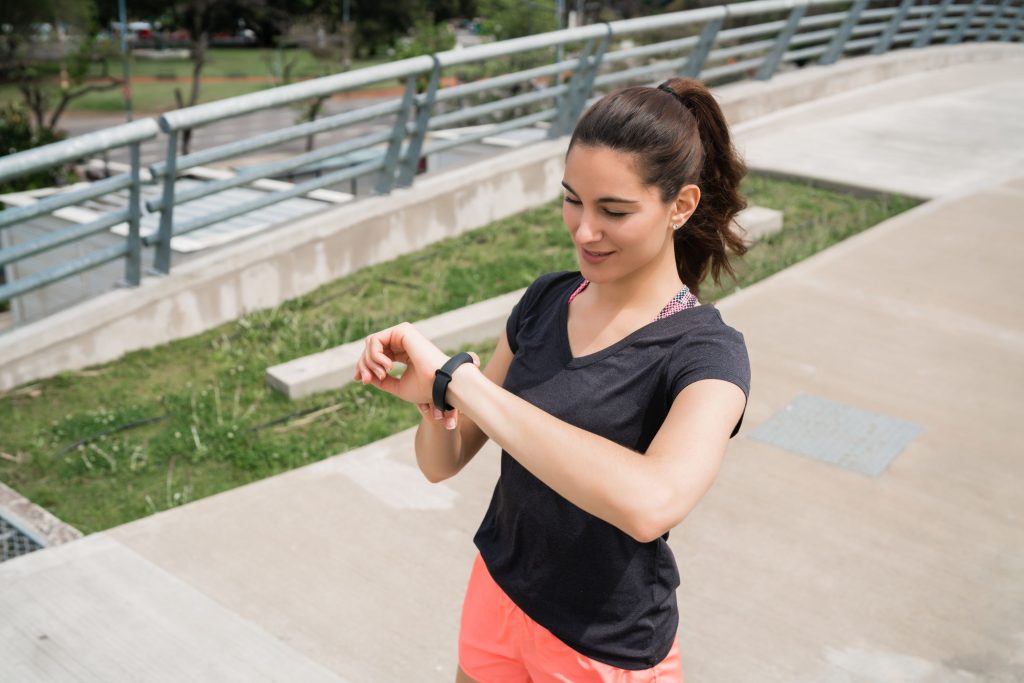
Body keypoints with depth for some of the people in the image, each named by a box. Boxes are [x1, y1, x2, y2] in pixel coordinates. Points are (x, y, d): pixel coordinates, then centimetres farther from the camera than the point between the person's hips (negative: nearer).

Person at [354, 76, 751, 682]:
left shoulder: (706, 354, -22)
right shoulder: (546, 300, -6)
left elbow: (651, 504, -43)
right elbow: (443, 464, -3)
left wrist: (457, 377, -39)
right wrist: (436, 403, -26)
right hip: (496, 596, 5)